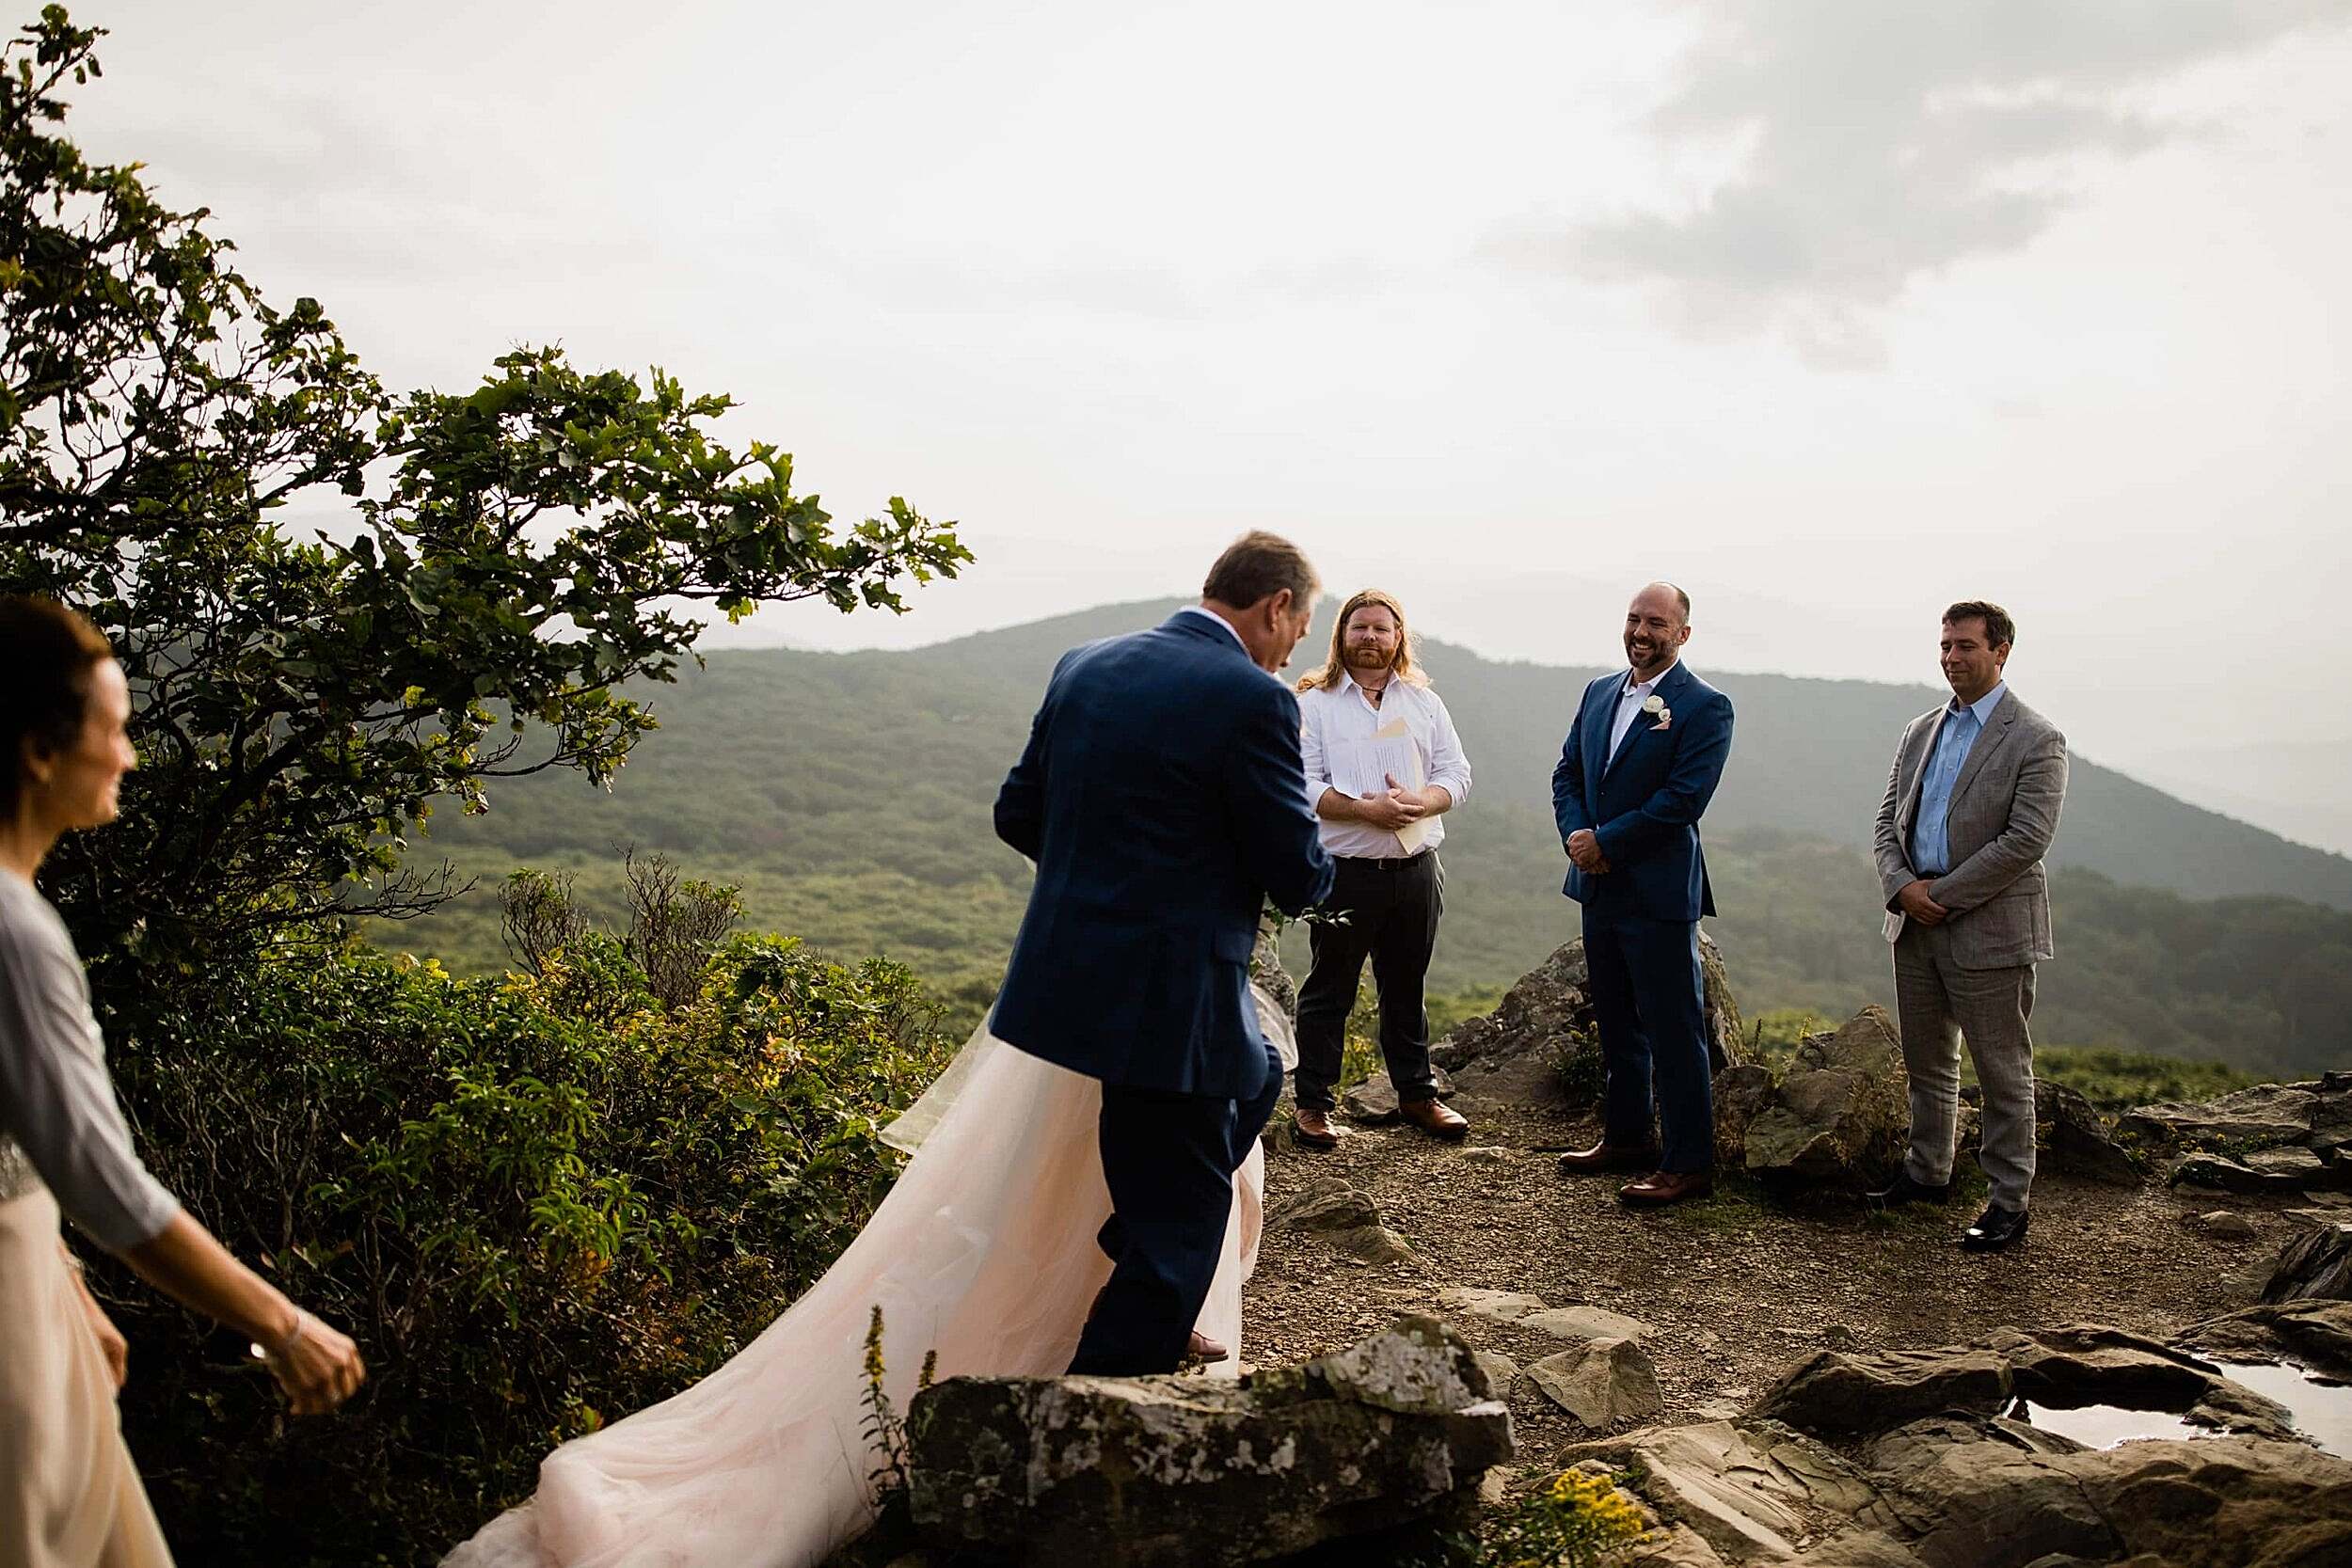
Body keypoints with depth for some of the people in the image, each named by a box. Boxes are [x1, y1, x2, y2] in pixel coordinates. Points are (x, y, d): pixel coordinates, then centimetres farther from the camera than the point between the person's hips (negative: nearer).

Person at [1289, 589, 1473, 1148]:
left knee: (1406, 990, 15)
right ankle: (1312, 1105, 12)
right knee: (1328, 991, 4)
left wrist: (1420, 802, -14)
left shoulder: (1424, 701, 12)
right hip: (1343, 870, -3)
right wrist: (1367, 810, -21)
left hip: (1416, 869, 4)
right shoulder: (1314, 703, 0)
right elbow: (1303, 785, -9)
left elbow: (1456, 772, 6)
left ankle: (1417, 1094, 27)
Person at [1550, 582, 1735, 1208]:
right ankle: (1626, 1136, 32)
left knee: (1674, 1032, -2)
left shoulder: (1705, 707, -10)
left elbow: (1683, 799, -18)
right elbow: (1567, 773, 12)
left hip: (1660, 893, -7)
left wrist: (1604, 842, -15)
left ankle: (1688, 1163, 6)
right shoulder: (1599, 693, 12)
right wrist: (1575, 835, -7)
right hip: (1599, 888, 8)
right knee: (1616, 1022, 18)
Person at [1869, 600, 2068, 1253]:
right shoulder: (1919, 732, 12)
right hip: (1916, 926, 6)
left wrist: (1941, 895, -15)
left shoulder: (2035, 740, -8)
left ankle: (2009, 1203, 12)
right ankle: (1928, 1173, 32)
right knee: (1927, 1063, 17)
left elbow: (2027, 839, -17)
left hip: (1990, 930, -6)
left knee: (2003, 1074, 3)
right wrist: (1902, 886, -7)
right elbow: (1889, 820, 12)